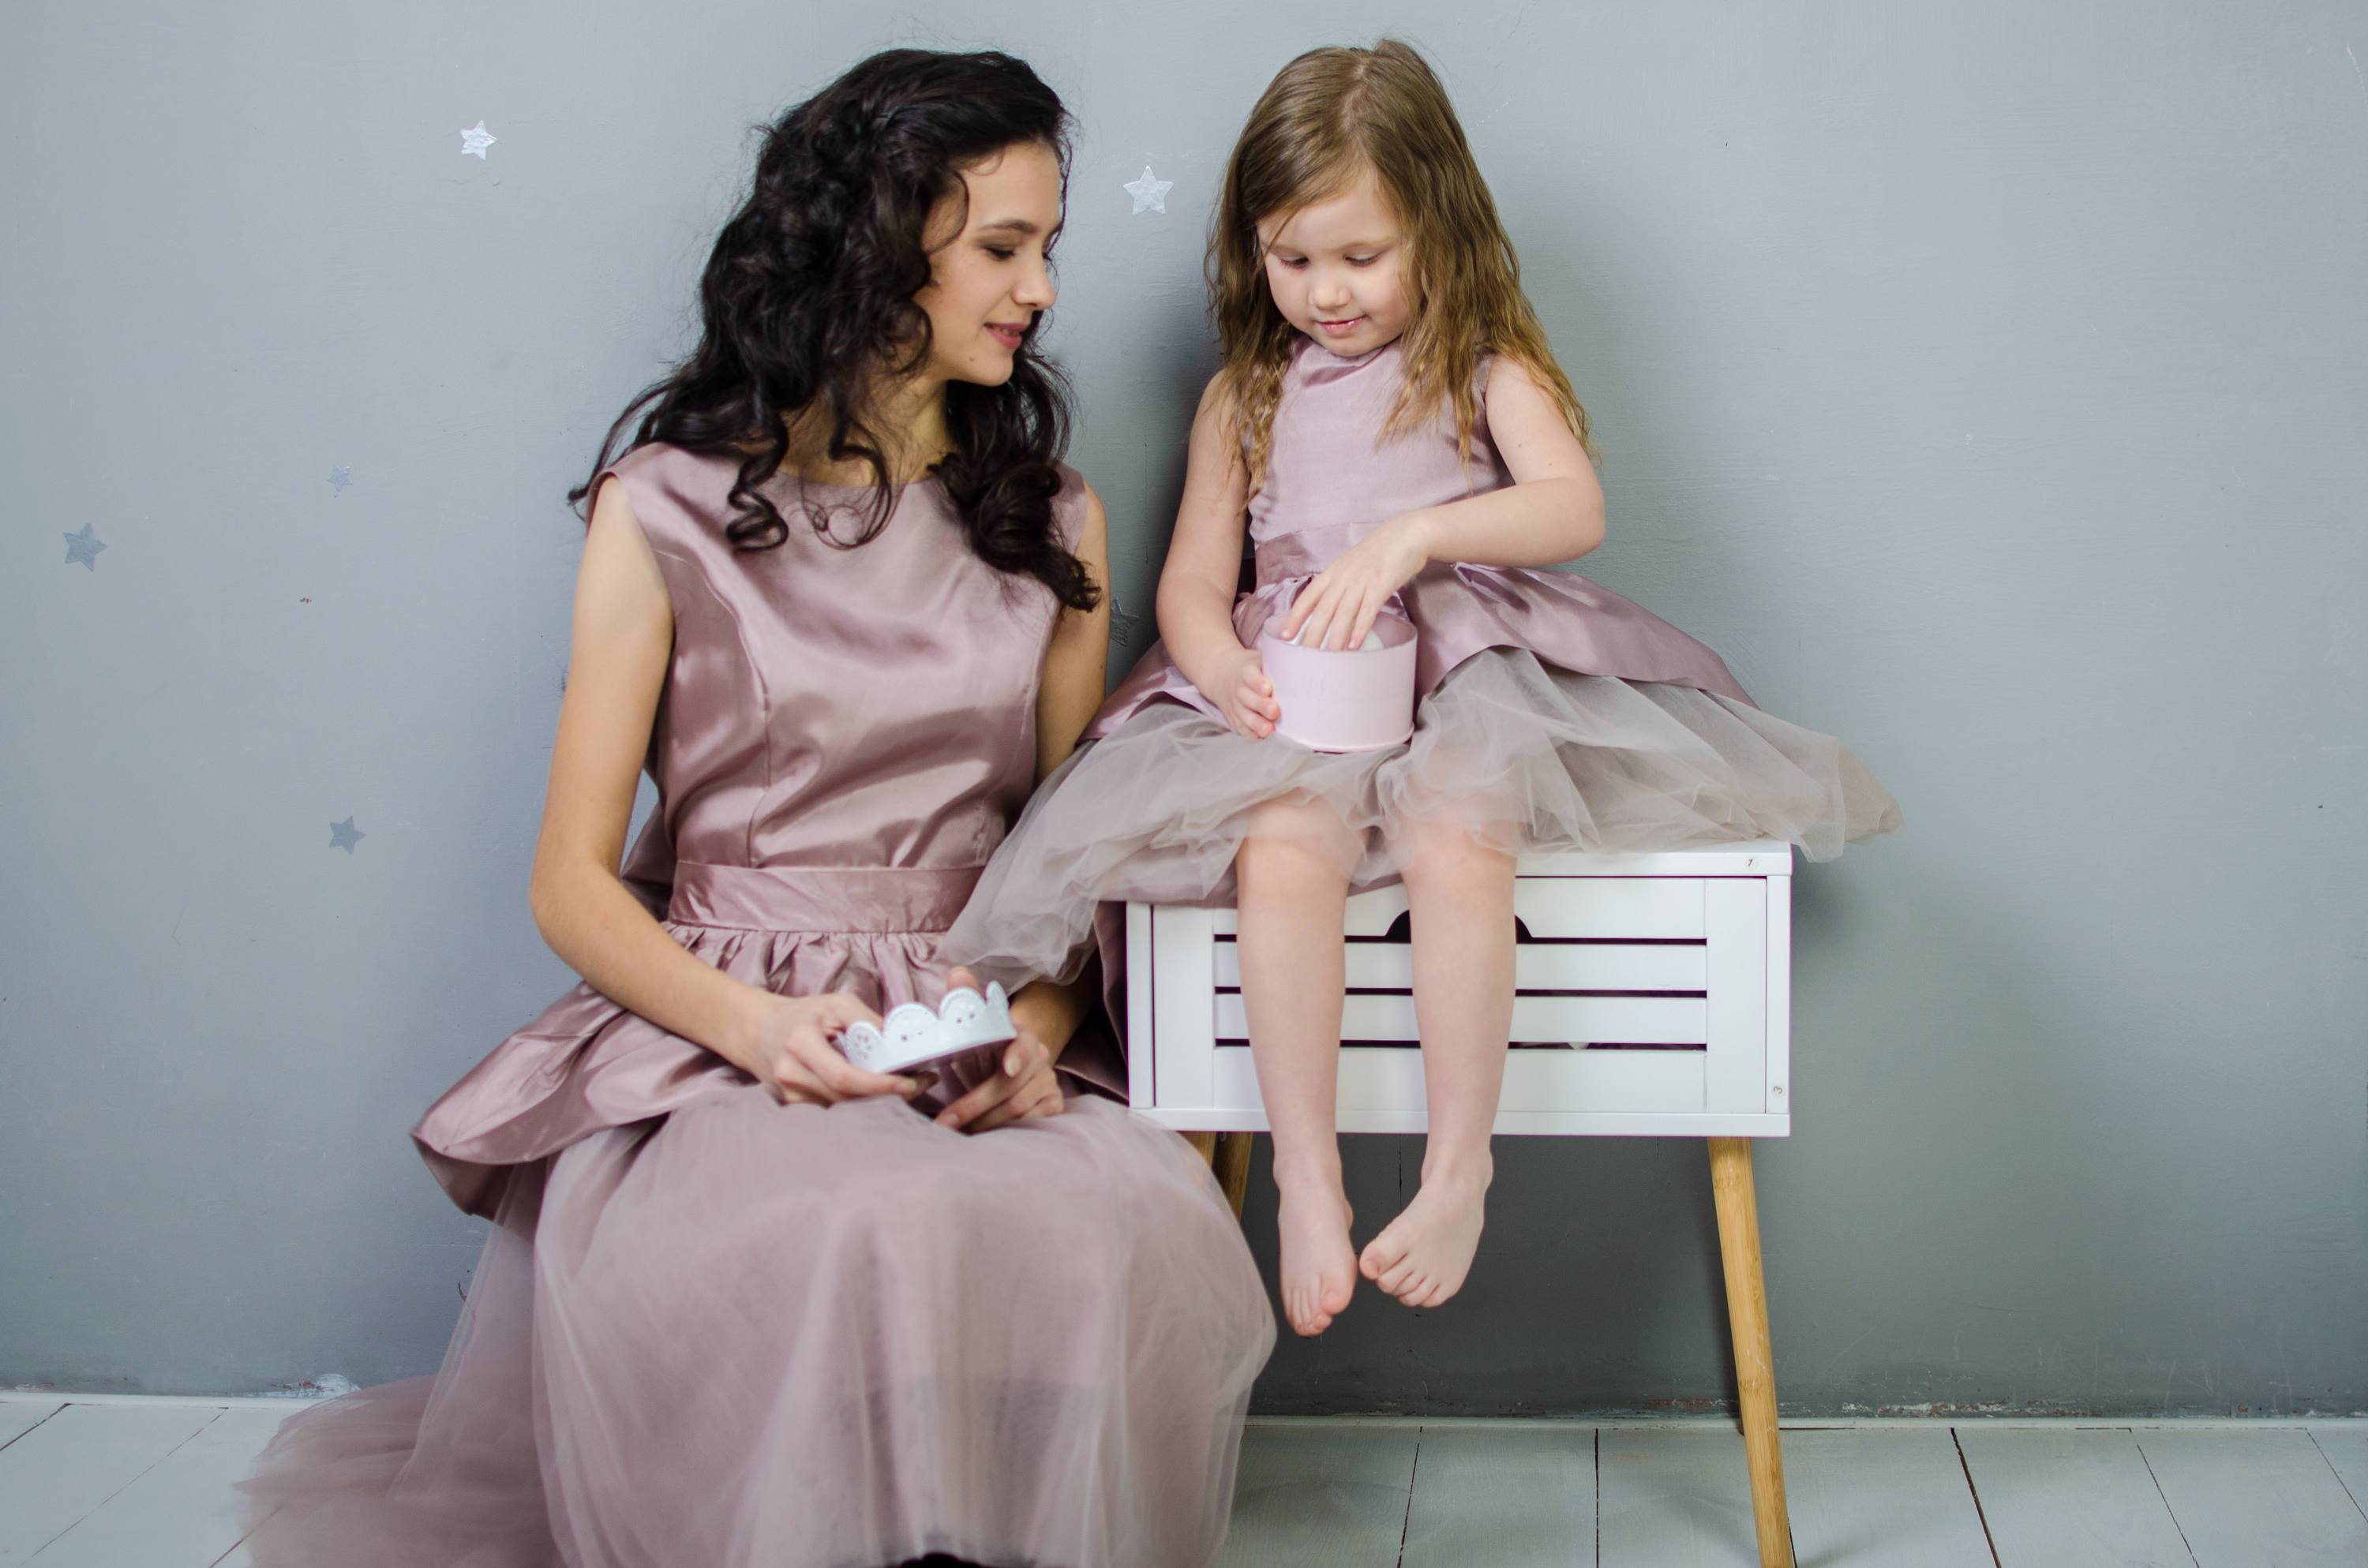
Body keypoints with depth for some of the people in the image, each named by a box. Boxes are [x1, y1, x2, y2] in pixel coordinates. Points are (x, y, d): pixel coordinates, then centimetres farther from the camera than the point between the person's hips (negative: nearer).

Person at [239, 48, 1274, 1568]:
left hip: (977, 1043, 3)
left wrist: (1037, 1028, -8)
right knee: (814, 1242, -38)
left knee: (1148, 1216, -31)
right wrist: (754, 1025, -17)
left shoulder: (1052, 520, 16)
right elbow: (576, 882, 2)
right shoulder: (667, 510, 4)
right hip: (711, 1029, -3)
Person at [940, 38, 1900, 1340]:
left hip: (1465, 664, -2)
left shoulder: (1489, 370, 10)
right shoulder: (1244, 399, 19)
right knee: (1284, 843, -32)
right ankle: (1306, 1179, -28)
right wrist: (1221, 668, -11)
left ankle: (1460, 1166, -26)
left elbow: (1573, 508, -7)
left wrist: (1414, 535, -24)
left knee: (1458, 831, -35)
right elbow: (1193, 575, 13)